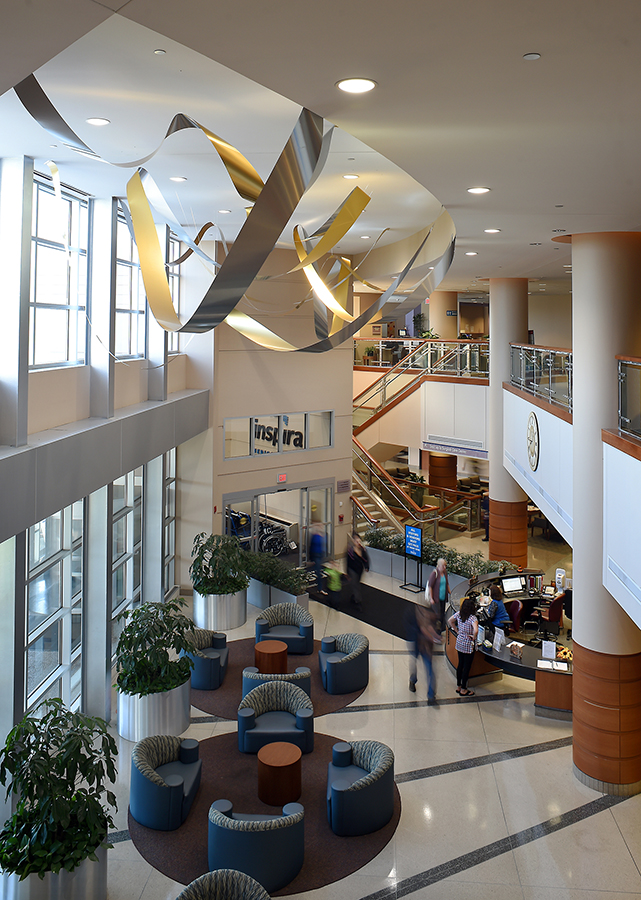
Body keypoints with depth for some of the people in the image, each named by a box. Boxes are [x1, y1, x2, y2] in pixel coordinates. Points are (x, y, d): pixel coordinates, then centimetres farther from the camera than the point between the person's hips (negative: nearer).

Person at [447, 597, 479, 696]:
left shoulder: (458, 614, -4)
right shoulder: (472, 618, -24)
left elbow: (450, 621, 10)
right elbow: (475, 630, -38)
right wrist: (474, 638, -19)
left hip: (459, 642, 7)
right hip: (468, 645, -6)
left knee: (460, 665, 19)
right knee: (467, 667, 6)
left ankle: (458, 687, 30)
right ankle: (463, 690, 15)